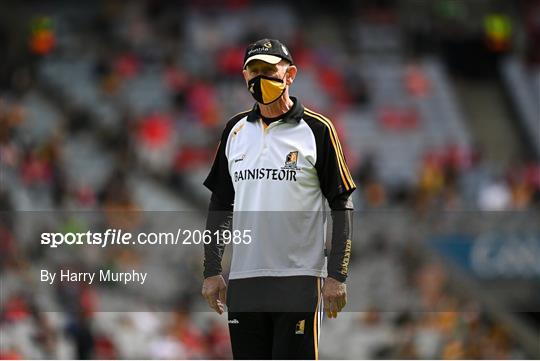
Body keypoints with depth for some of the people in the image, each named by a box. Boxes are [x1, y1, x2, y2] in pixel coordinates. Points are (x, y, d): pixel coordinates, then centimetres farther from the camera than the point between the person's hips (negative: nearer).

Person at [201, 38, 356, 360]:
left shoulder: (317, 129, -1)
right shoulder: (235, 130, 12)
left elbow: (342, 206, -2)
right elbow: (220, 204, 18)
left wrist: (336, 275, -9)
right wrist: (212, 270, 11)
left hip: (299, 281, -4)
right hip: (243, 281, 5)